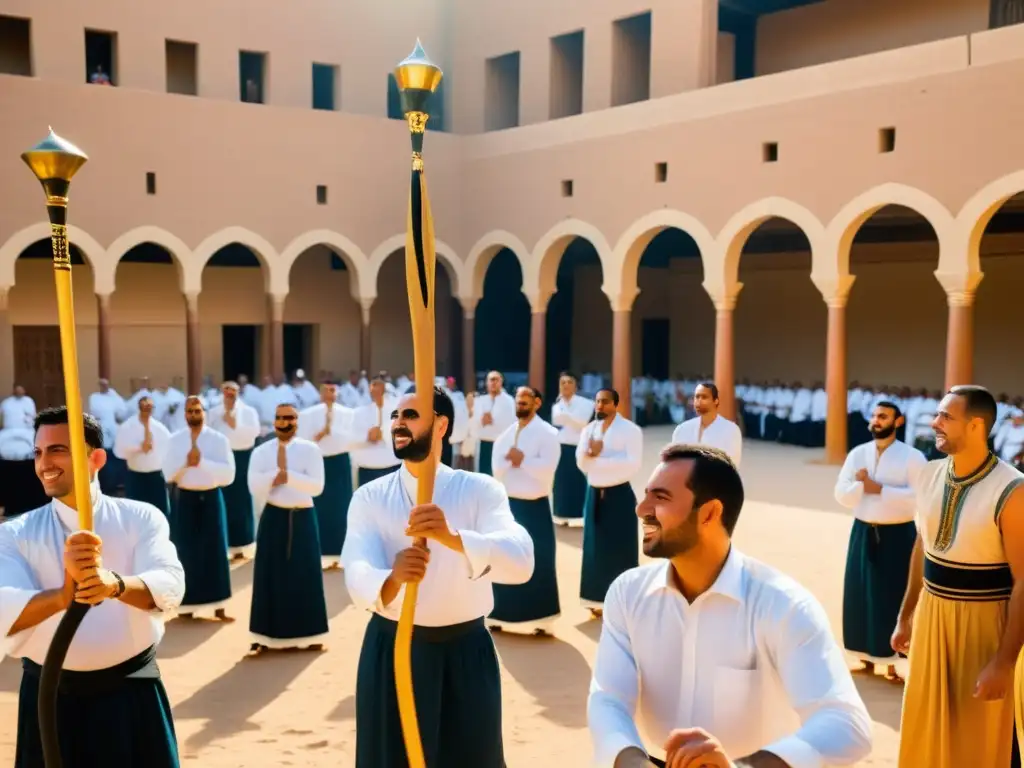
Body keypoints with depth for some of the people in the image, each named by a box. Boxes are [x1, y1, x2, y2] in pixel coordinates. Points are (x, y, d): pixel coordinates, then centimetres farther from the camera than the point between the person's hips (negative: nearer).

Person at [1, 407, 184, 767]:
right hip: (50, 698, 1)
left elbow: (170, 585, -20)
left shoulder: (141, 518, -4)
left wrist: (115, 584, -40)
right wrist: (63, 595, -39)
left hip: (132, 695, 0)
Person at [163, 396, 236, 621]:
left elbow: (228, 474, -10)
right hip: (185, 499, 1)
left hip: (211, 498, -1)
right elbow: (168, 474, -3)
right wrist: (185, 461, -17)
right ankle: (188, 605, 14)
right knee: (186, 550, 2)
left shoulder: (219, 439, -3)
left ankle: (219, 607, 8)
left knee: (214, 549, 2)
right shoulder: (175, 439, 2)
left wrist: (202, 462, -19)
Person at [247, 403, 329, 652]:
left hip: (303, 518, -1)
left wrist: (287, 475, -19)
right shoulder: (261, 452, 1)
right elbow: (255, 488, -9)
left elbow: (317, 486, -12)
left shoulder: (310, 450, -2)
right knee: (272, 574, 3)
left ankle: (309, 635, 11)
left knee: (305, 574, 3)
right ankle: (269, 635, 12)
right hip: (274, 518, 1)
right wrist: (277, 471, -18)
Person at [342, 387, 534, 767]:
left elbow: (520, 562, -25)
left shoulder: (481, 490, -7)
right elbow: (357, 577, -20)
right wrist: (393, 579, -44)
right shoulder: (370, 497, -4)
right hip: (391, 652, 1)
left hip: (466, 652, 0)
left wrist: (451, 536, -43)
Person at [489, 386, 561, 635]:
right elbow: (497, 470, -2)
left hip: (535, 507, -5)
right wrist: (512, 460, -18)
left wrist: (521, 460, -13)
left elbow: (547, 469, -20)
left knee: (538, 562, 0)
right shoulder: (505, 434, 8)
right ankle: (500, 615, 21)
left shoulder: (548, 433, -7)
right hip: (508, 504, 5)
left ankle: (541, 620, 8)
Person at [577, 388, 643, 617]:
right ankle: (599, 600, 19)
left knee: (620, 549, -2)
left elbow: (632, 464, -20)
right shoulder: (589, 429, 9)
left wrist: (598, 459, -18)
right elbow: (581, 461, 0)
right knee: (596, 547, 9)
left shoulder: (630, 430, -9)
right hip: (594, 493, 6)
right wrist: (591, 453, -22)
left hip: (619, 495, -5)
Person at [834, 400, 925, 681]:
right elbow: (841, 494, 1)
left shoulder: (913, 457, -6)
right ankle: (866, 656, 21)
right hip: (863, 532, 4)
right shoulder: (857, 453, 6)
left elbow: (919, 497, -17)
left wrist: (880, 489, -18)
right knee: (860, 594, 8)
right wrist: (861, 485, -18)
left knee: (895, 596, -1)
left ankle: (893, 660, 8)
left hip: (898, 535, -4)